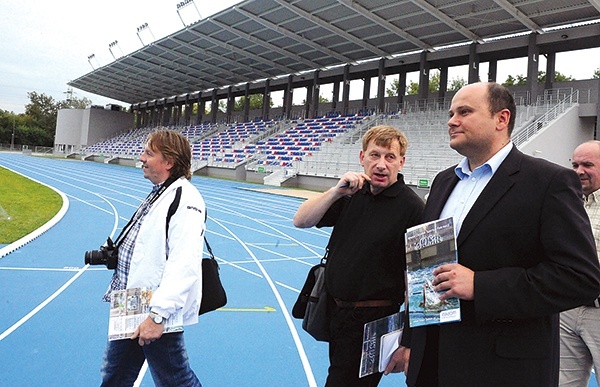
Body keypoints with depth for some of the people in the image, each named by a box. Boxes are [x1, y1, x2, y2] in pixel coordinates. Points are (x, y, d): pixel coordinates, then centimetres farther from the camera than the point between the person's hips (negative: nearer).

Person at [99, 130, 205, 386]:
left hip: (157, 316, -10)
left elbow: (184, 264, -29)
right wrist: (113, 254, 11)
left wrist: (158, 315, -31)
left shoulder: (185, 199, -21)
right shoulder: (158, 194, 12)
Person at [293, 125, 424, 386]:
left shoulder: (412, 207, -17)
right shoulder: (352, 194, 1)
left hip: (371, 321, -6)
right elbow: (301, 221, -4)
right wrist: (337, 191, -18)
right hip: (334, 311, 6)